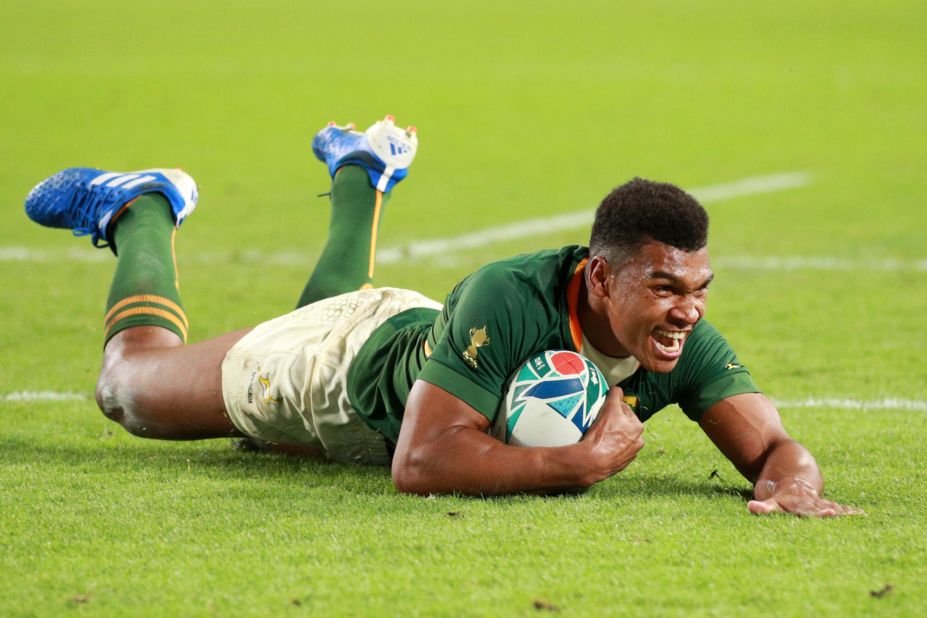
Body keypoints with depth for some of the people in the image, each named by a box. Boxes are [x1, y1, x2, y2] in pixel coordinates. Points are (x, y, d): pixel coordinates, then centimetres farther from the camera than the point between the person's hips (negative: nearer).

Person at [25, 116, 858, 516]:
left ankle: (360, 173, 60)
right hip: (338, 362, -5)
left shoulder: (685, 338, -35)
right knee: (131, 383, 23)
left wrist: (791, 486, -59)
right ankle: (142, 213, 45)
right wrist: (585, 463, -54)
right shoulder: (508, 298, -49)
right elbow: (421, 464, -51)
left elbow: (774, 448, -35)